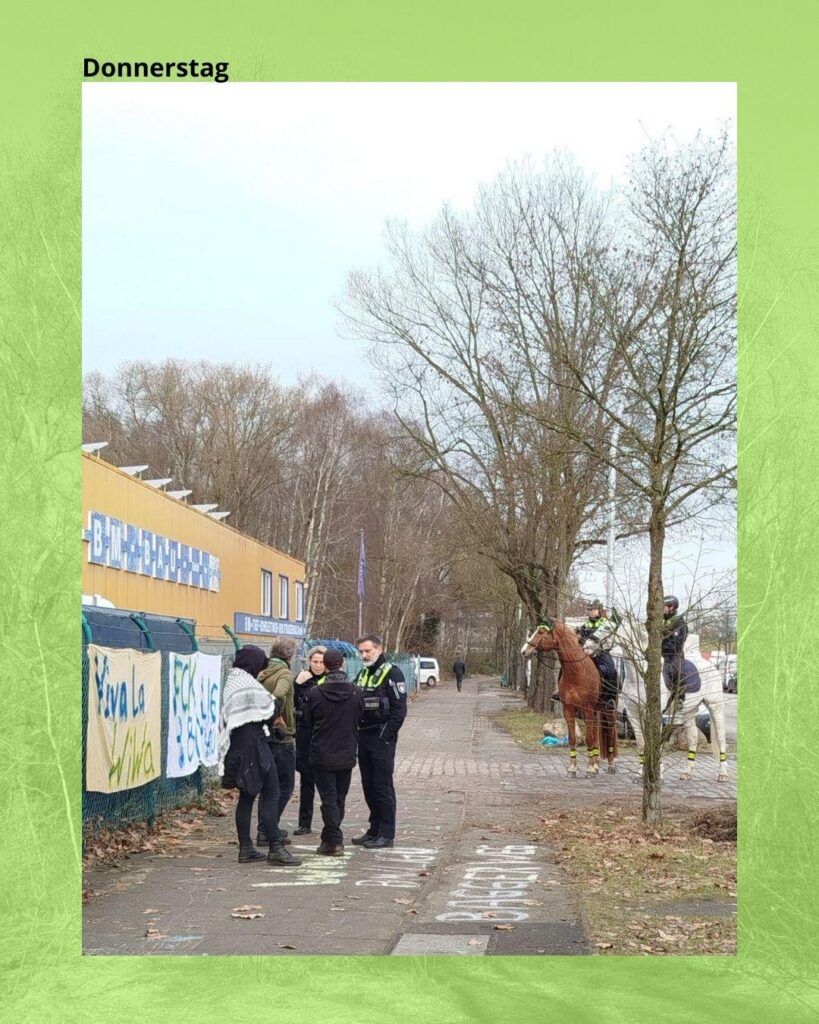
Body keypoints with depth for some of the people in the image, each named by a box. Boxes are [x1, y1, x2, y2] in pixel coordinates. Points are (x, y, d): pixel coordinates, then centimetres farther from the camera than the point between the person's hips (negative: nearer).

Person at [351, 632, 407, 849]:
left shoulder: (392, 673, -9)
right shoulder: (362, 674, 16)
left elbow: (399, 709, -14)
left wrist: (386, 736, -18)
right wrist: (356, 733, 8)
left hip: (382, 739, -8)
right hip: (364, 738, 8)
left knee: (383, 787, -5)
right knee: (368, 786, 12)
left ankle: (387, 833, 0)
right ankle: (375, 829, 20)